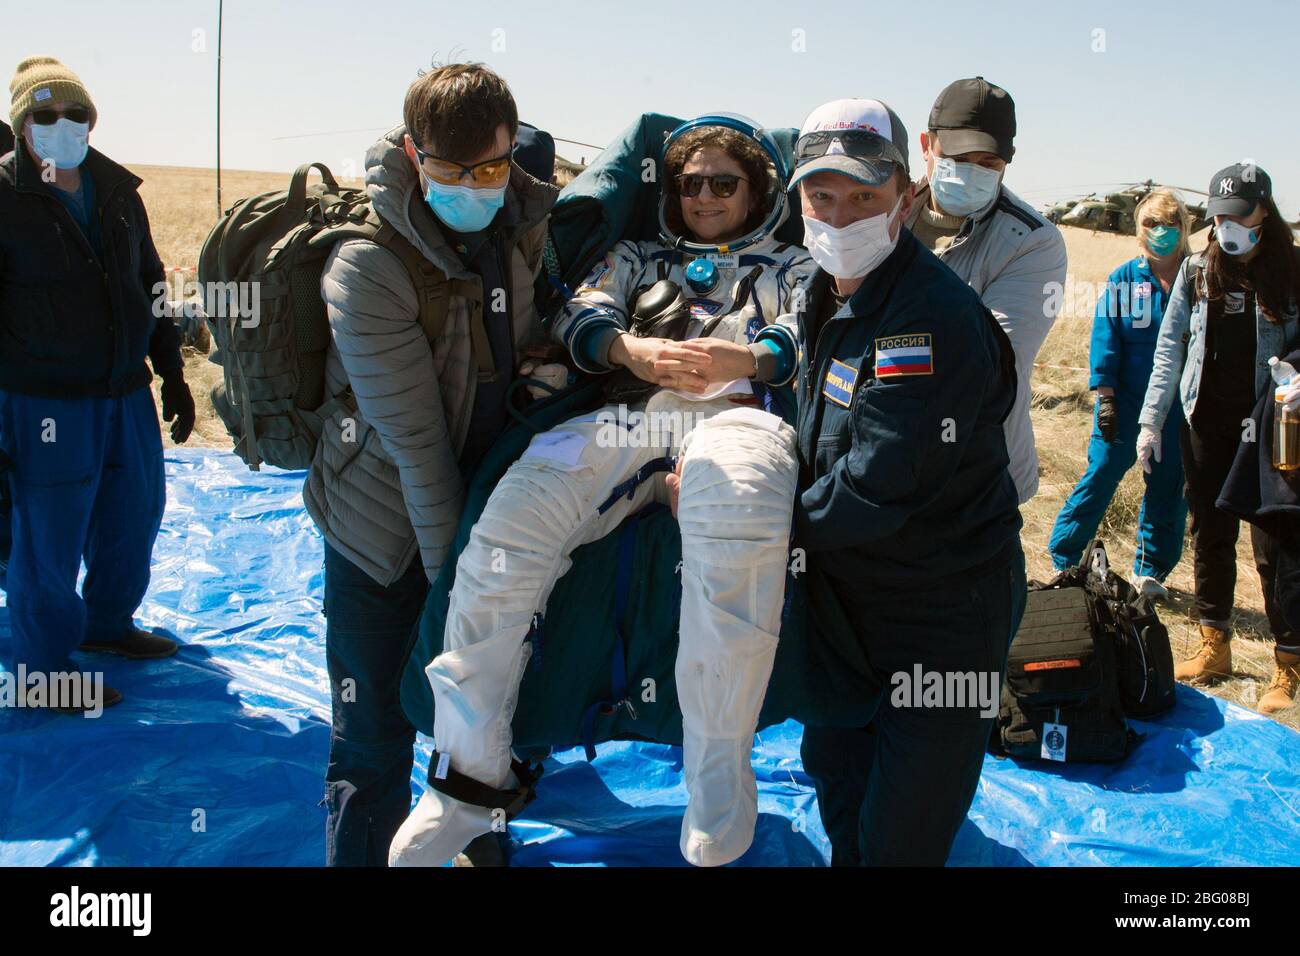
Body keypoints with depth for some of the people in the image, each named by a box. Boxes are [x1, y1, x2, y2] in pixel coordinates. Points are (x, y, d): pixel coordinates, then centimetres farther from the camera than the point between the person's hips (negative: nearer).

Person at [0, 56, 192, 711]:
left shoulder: (118, 190, 8)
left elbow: (151, 286, 16)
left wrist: (172, 375, 16)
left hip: (126, 393, 6)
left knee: (134, 519, 17)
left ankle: (108, 623, 41)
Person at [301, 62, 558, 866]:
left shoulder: (528, 224, -6)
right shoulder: (367, 266, -24)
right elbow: (414, 438, -23)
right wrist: (452, 572, -19)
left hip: (485, 507, 6)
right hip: (388, 524, -5)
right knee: (375, 739, 1)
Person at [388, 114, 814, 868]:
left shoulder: (790, 268, 32)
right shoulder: (639, 259, 36)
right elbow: (581, 316, 17)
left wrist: (744, 359, -9)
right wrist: (632, 348, -6)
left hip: (738, 414, -2)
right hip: (630, 418, 3)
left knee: (736, 537, -41)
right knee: (508, 529, -28)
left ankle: (718, 832, -32)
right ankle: (470, 779, -15)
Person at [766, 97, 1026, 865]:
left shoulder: (932, 320, -26)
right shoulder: (826, 295, 4)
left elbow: (874, 489, -27)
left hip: (944, 612, -8)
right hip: (853, 593, 8)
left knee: (898, 838, 3)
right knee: (834, 774, 24)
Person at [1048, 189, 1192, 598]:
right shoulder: (1123, 280, -2)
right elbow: (1105, 339, -3)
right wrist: (1105, 397, -9)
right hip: (1127, 400, -2)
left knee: (1169, 487, 9)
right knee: (1102, 475, -2)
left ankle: (1150, 569, 23)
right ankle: (1063, 559, 9)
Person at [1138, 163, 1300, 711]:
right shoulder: (1196, 273, 5)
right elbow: (1169, 349, 7)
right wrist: (1151, 420, 3)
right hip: (1205, 424, 3)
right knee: (1211, 537, 11)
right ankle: (1214, 647, 24)